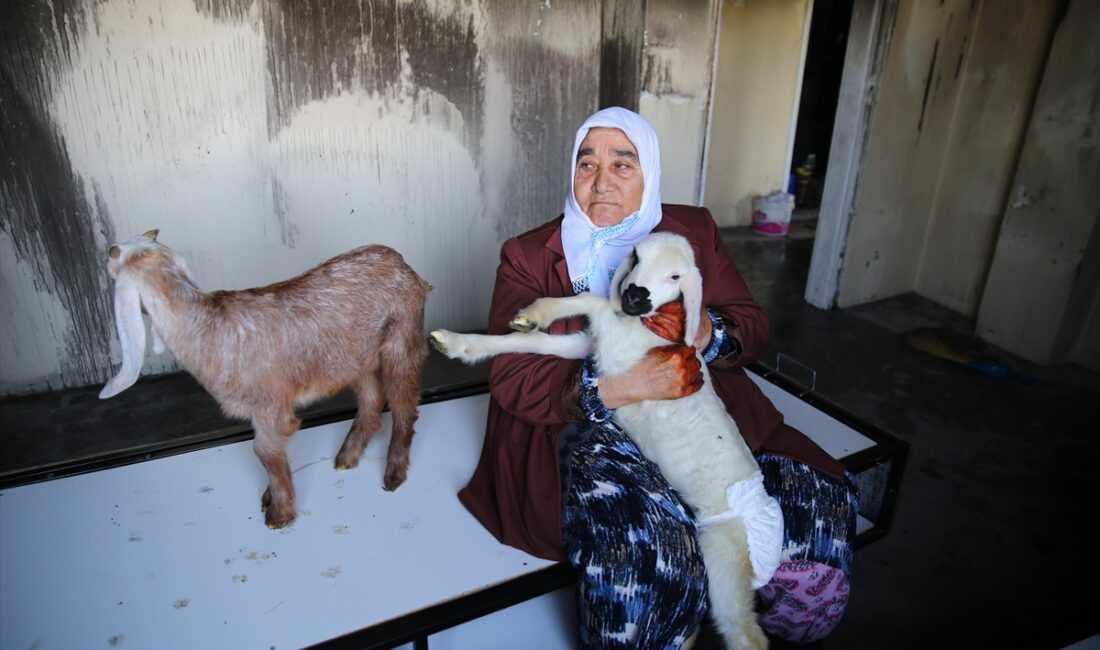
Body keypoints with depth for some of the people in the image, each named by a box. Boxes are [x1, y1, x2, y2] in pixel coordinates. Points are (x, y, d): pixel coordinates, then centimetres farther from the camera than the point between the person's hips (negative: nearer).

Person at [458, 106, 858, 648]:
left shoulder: (694, 230, 9)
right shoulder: (528, 258, 0)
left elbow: (752, 324, 9)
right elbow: (512, 379, -9)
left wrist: (710, 334, -17)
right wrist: (615, 388, -26)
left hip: (699, 417, 4)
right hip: (584, 428, -3)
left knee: (820, 502, -13)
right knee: (643, 549, -31)